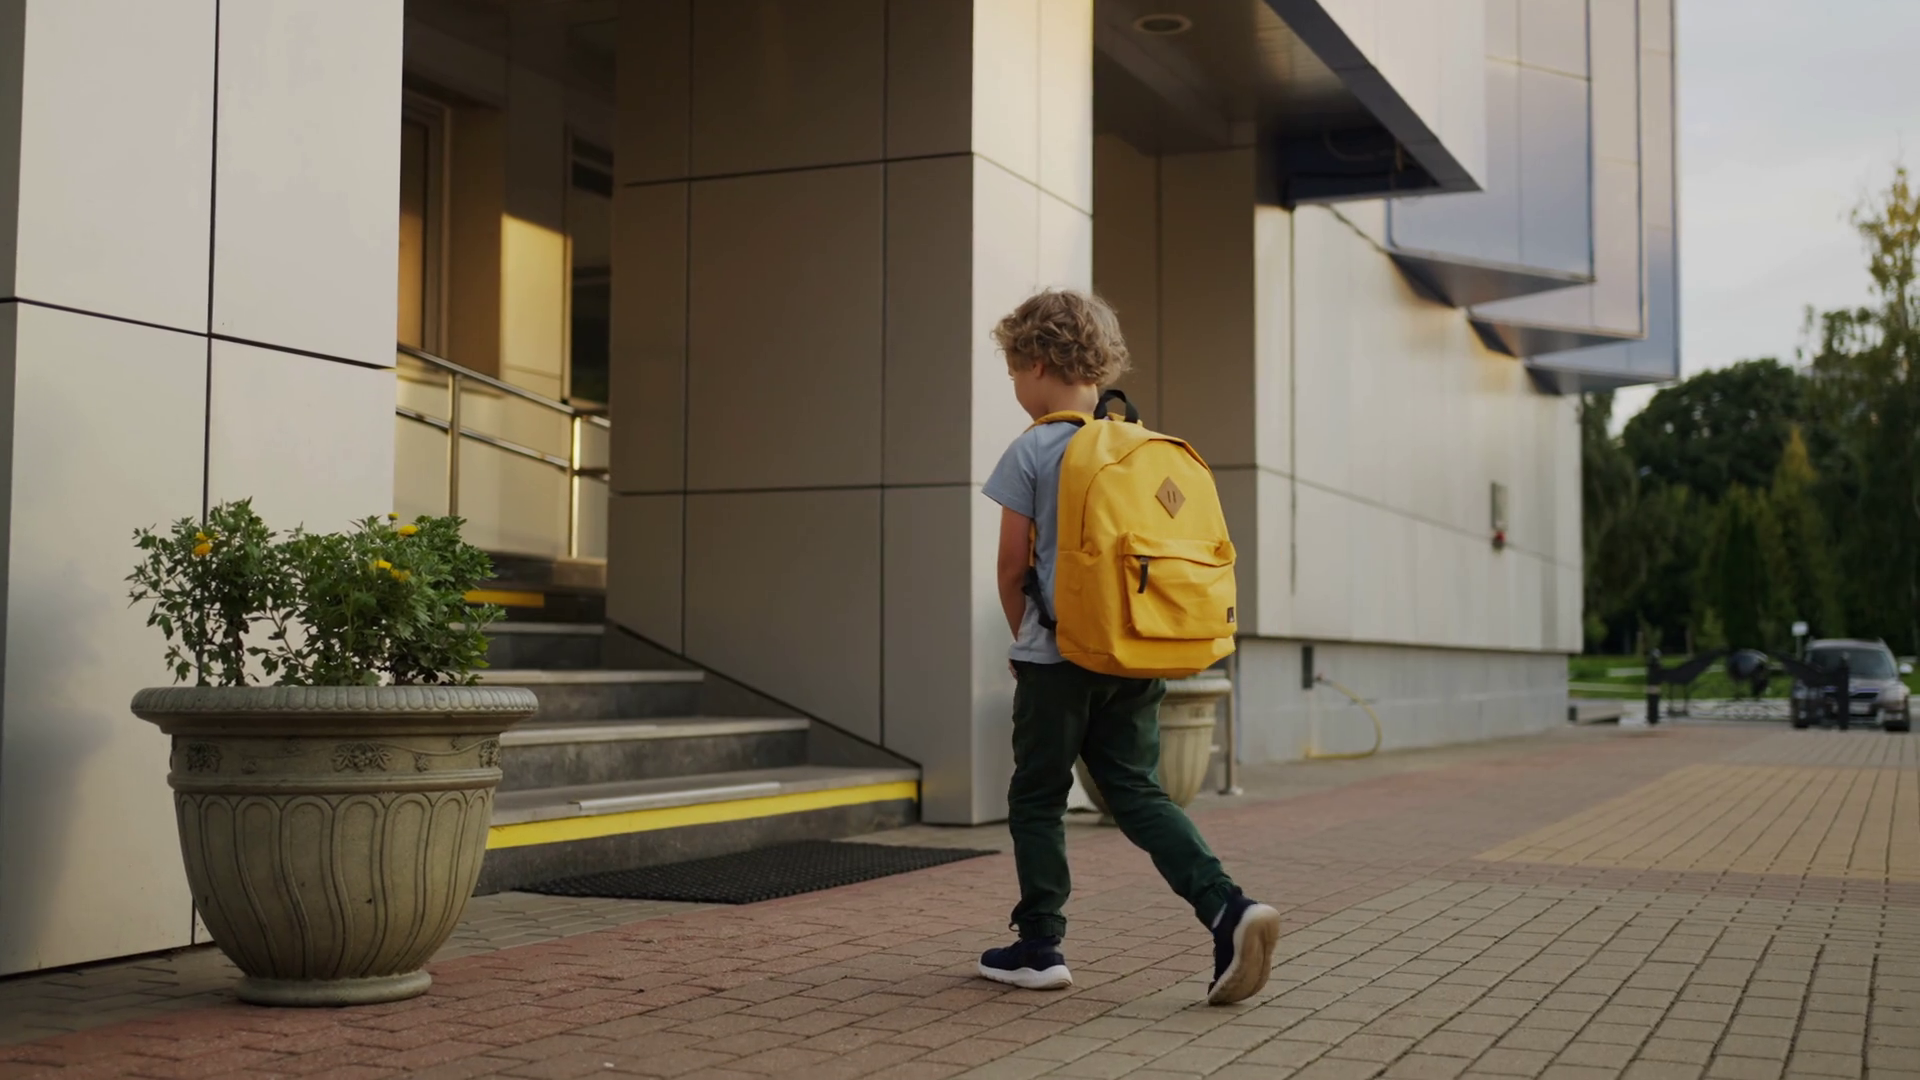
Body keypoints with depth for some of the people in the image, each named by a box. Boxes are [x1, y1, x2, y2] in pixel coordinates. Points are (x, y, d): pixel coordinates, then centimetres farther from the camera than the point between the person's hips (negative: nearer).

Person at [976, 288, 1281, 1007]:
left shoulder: (1032, 453, -8)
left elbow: (1013, 568, -5)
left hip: (1058, 657, -5)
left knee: (1037, 798, 8)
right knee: (1137, 790, 10)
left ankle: (1039, 947, 13)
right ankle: (1226, 907, -8)